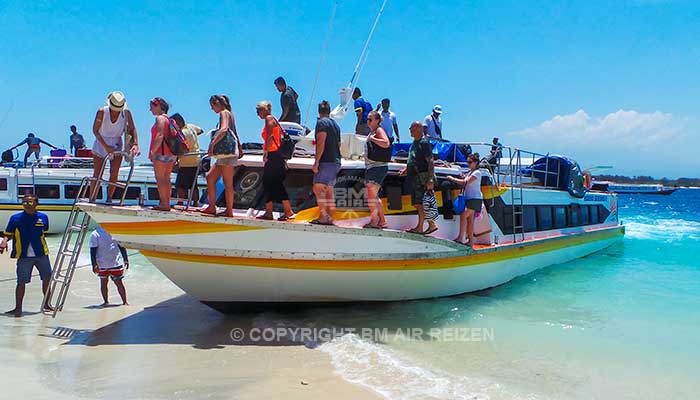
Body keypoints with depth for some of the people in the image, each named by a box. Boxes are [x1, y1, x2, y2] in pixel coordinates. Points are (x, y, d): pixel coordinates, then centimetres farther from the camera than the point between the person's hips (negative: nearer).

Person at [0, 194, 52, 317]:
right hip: (24, 256, -3)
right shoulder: (15, 218, -3)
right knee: (21, 282, -2)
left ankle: (46, 304, 27)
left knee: (47, 278, 10)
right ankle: (18, 308, 12)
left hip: (41, 254, 3)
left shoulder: (43, 217, 3)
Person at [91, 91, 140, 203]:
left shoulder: (126, 112, -11)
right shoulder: (102, 112, -17)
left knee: (114, 174, -4)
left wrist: (135, 144, -22)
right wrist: (106, 146, -23)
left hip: (117, 144, 2)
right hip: (101, 144, -2)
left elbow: (133, 129, -7)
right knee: (97, 174, -3)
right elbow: (95, 130, -16)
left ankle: (109, 199, 8)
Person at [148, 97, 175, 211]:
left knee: (160, 178, -6)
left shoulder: (160, 118, -7)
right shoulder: (169, 119, 20)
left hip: (162, 152, -9)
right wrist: (175, 158, 19)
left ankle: (164, 204, -9)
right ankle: (167, 204, 13)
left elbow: (160, 136, -19)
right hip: (171, 153, 9)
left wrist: (153, 151, -20)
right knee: (166, 179, 11)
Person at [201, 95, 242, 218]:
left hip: (228, 152, -10)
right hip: (224, 154, 10)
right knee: (210, 177, 9)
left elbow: (224, 130, -22)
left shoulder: (224, 112, -5)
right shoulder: (229, 114, 23)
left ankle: (229, 211, -5)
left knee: (227, 183, -7)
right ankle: (212, 207, 9)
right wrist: (240, 148, 28)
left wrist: (212, 144, -27)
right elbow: (234, 134, 26)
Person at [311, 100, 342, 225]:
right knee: (329, 190, 11)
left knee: (318, 189, -11)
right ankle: (330, 218, 11)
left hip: (326, 161, -9)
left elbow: (321, 143, -16)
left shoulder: (321, 122, -7)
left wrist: (316, 162, -17)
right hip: (336, 162, 9)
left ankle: (323, 217, -18)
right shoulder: (335, 124, 19)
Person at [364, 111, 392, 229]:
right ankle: (382, 221, 20)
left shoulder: (379, 130, -9)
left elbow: (386, 144, -28)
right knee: (374, 196, 13)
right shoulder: (372, 132, 18)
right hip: (371, 167, 10)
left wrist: (372, 138, -21)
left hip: (378, 167, -10)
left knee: (371, 195, -13)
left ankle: (374, 221, -13)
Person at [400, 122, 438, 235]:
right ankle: (431, 224, 18)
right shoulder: (414, 142, 15)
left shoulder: (424, 143, -14)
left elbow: (430, 162, -19)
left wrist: (430, 180, -24)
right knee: (416, 203, 11)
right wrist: (406, 169, 17)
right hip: (416, 177, 10)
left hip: (423, 177, -10)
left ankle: (419, 227, 2)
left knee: (420, 203, -6)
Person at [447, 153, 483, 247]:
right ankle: (470, 241, 7)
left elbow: (466, 182, -18)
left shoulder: (477, 173, -9)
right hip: (468, 198, 9)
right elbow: (465, 184, 16)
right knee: (469, 219, 5)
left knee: (463, 215, -18)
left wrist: (452, 179, -12)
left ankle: (460, 238, -18)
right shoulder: (469, 172, 18)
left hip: (475, 199, -9)